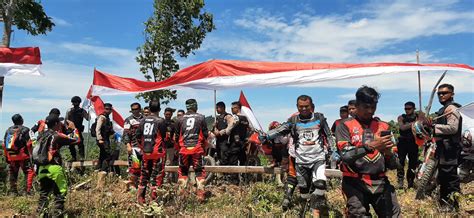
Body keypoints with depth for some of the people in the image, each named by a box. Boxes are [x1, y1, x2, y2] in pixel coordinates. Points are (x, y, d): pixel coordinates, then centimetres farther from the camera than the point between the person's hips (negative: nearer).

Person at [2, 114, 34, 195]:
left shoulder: (8, 130, 10)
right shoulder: (24, 130, -8)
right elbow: (28, 144, -12)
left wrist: (6, 156, 20)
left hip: (11, 157, 6)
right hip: (22, 156, -6)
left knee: (12, 174, 16)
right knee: (29, 172, -3)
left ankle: (13, 191, 22)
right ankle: (28, 190, -12)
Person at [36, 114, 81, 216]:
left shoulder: (43, 135, 9)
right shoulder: (57, 136, -10)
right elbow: (76, 140, -9)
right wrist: (73, 128, 7)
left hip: (42, 168, 7)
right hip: (54, 168, -7)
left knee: (44, 193, 18)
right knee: (60, 192, 3)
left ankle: (41, 213, 21)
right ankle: (57, 214, 3)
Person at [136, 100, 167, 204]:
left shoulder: (143, 120, 4)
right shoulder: (160, 121, -11)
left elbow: (138, 135, 8)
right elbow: (164, 136, -8)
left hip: (145, 151, 5)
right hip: (158, 151, -5)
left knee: (144, 174, 16)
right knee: (157, 175, 2)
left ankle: (140, 198, 20)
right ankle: (154, 198, 3)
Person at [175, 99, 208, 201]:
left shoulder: (180, 119, 8)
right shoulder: (201, 118, 2)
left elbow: (177, 136, 12)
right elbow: (205, 134, 2)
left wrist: (178, 149, 25)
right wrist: (204, 146, 18)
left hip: (183, 149, 2)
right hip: (197, 148, -2)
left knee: (182, 171, 13)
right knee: (200, 171, 5)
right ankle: (201, 194, 1)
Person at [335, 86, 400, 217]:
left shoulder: (383, 127, 12)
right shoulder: (345, 126, 2)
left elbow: (394, 165, 11)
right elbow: (346, 156, -14)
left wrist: (389, 153, -10)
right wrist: (371, 145, -23)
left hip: (381, 183, 3)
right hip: (355, 184, -3)